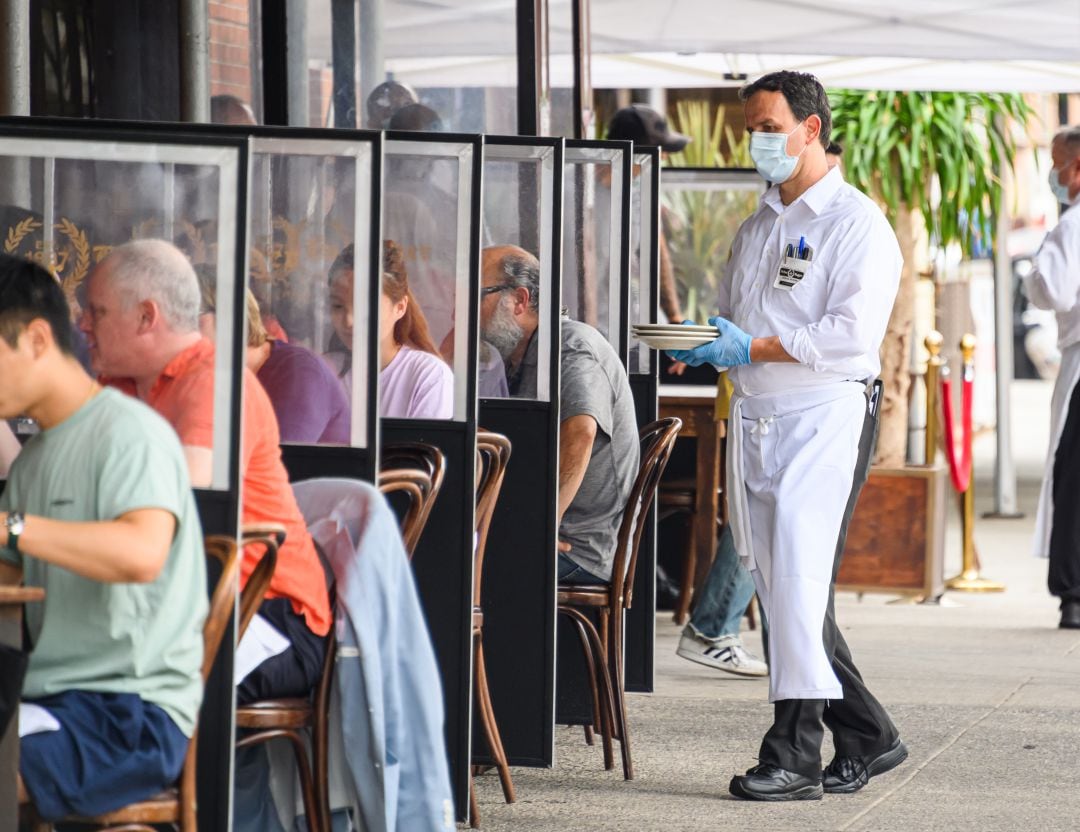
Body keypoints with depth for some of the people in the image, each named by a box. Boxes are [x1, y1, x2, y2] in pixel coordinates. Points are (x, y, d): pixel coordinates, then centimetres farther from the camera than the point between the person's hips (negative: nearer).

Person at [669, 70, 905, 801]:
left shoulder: (857, 224, -5)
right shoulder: (755, 230, 19)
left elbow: (853, 333, -17)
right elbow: (733, 324, 25)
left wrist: (753, 346, -18)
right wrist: (702, 344, 2)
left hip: (824, 418, -8)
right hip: (754, 420, 8)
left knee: (801, 583, -15)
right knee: (779, 590, 8)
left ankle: (795, 753, -16)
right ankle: (867, 736, 18)